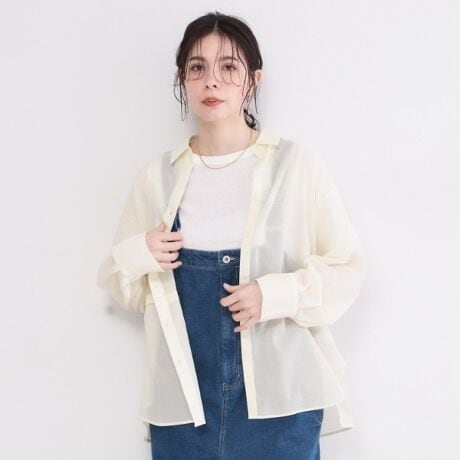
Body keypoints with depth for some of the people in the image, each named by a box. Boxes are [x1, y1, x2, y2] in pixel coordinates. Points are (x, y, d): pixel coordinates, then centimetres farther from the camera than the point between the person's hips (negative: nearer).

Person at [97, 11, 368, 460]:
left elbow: (347, 267, -1)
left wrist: (277, 294, -16)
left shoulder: (296, 165, -5)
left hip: (279, 397, -2)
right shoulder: (158, 176, 4)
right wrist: (135, 257, -9)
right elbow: (123, 286, 12)